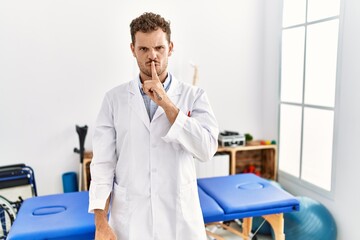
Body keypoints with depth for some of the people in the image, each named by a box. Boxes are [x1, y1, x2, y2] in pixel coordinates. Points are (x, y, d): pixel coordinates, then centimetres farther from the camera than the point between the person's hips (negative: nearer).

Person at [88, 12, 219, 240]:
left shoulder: (194, 95, -3)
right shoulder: (114, 98, -1)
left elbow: (207, 149, -15)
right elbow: (103, 163, -3)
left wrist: (166, 103, -18)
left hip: (180, 217, 0)